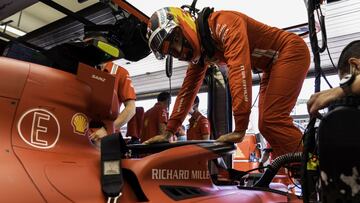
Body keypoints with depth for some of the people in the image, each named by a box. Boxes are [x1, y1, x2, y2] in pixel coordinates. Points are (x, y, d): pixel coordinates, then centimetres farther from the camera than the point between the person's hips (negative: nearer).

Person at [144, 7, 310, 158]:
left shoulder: (221, 23, -27)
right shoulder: (199, 52, 1)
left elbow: (239, 68, -38)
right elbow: (187, 90, 5)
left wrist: (240, 129, -40)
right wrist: (168, 132, 4)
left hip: (291, 51, -8)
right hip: (272, 66, 8)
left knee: (272, 121, -19)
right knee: (266, 126, 3)